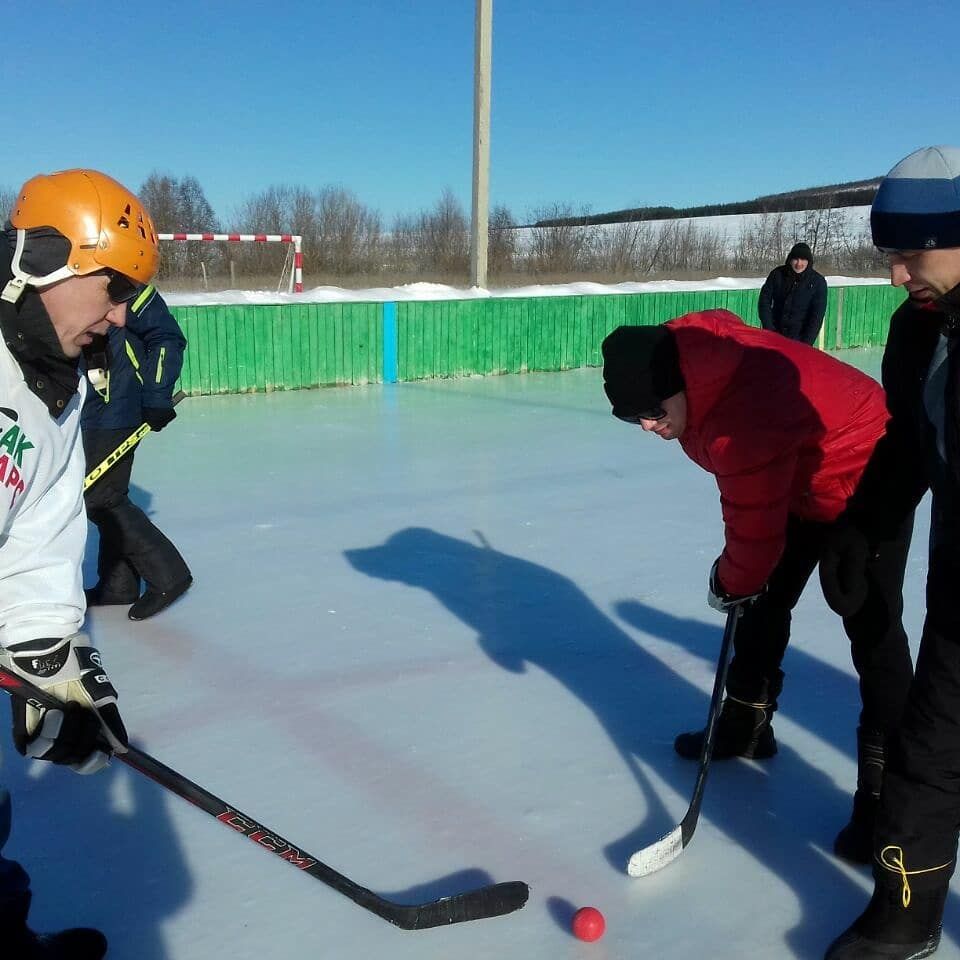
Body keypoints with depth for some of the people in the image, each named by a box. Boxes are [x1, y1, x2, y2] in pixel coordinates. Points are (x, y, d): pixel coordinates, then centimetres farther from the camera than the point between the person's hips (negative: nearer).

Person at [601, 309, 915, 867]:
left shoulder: (746, 420, -42)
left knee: (873, 633, -10)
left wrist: (732, 583, -11)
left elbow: (757, 533, -31)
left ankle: (884, 785, -2)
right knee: (763, 603, 16)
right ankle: (747, 723, 33)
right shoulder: (690, 349, -13)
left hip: (865, 484, -9)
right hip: (799, 480, 9)